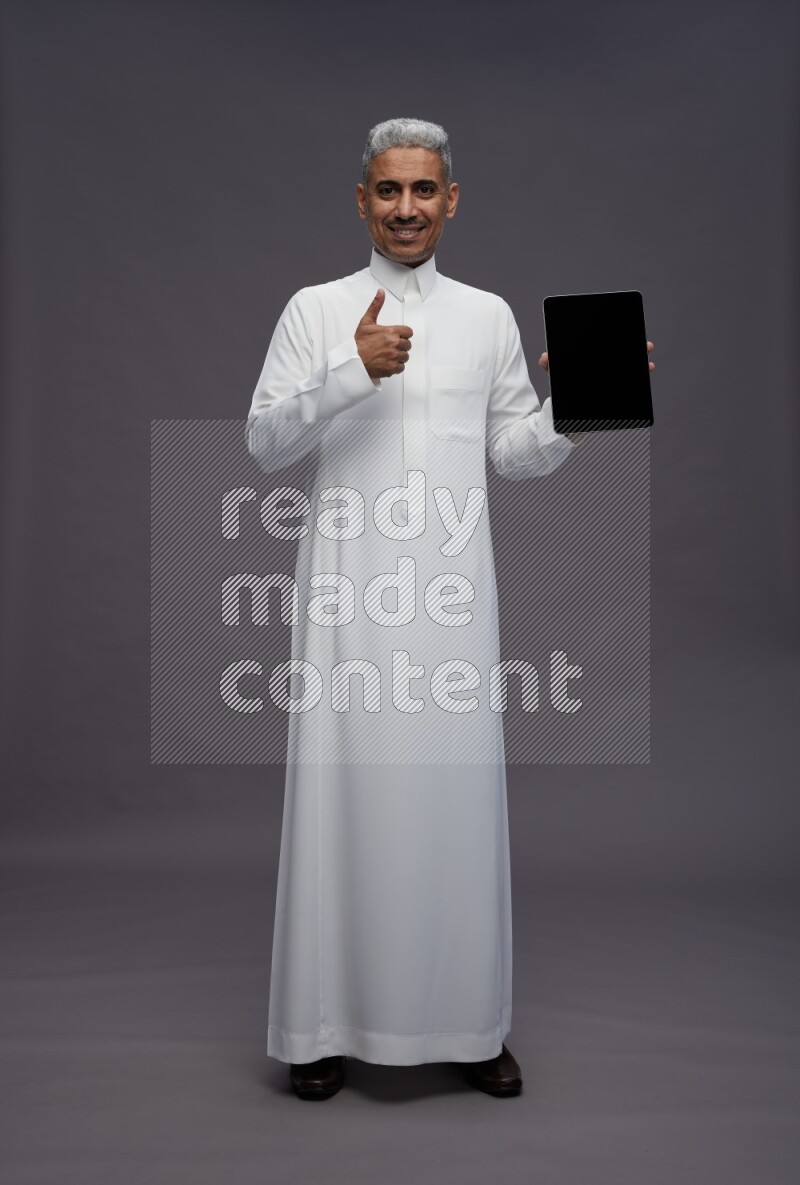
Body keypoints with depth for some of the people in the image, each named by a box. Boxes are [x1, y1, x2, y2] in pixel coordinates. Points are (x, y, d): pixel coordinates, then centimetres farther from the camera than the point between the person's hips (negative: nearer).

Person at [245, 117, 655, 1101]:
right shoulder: (316, 310, 7)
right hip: (346, 587, -1)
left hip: (451, 588, 2)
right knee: (343, 788, 2)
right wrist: (350, 372, -14)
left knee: (458, 788, 4)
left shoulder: (490, 316, 13)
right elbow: (264, 444, -1)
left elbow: (515, 454, 12)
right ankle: (329, 1020, 17)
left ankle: (469, 1021, 20)